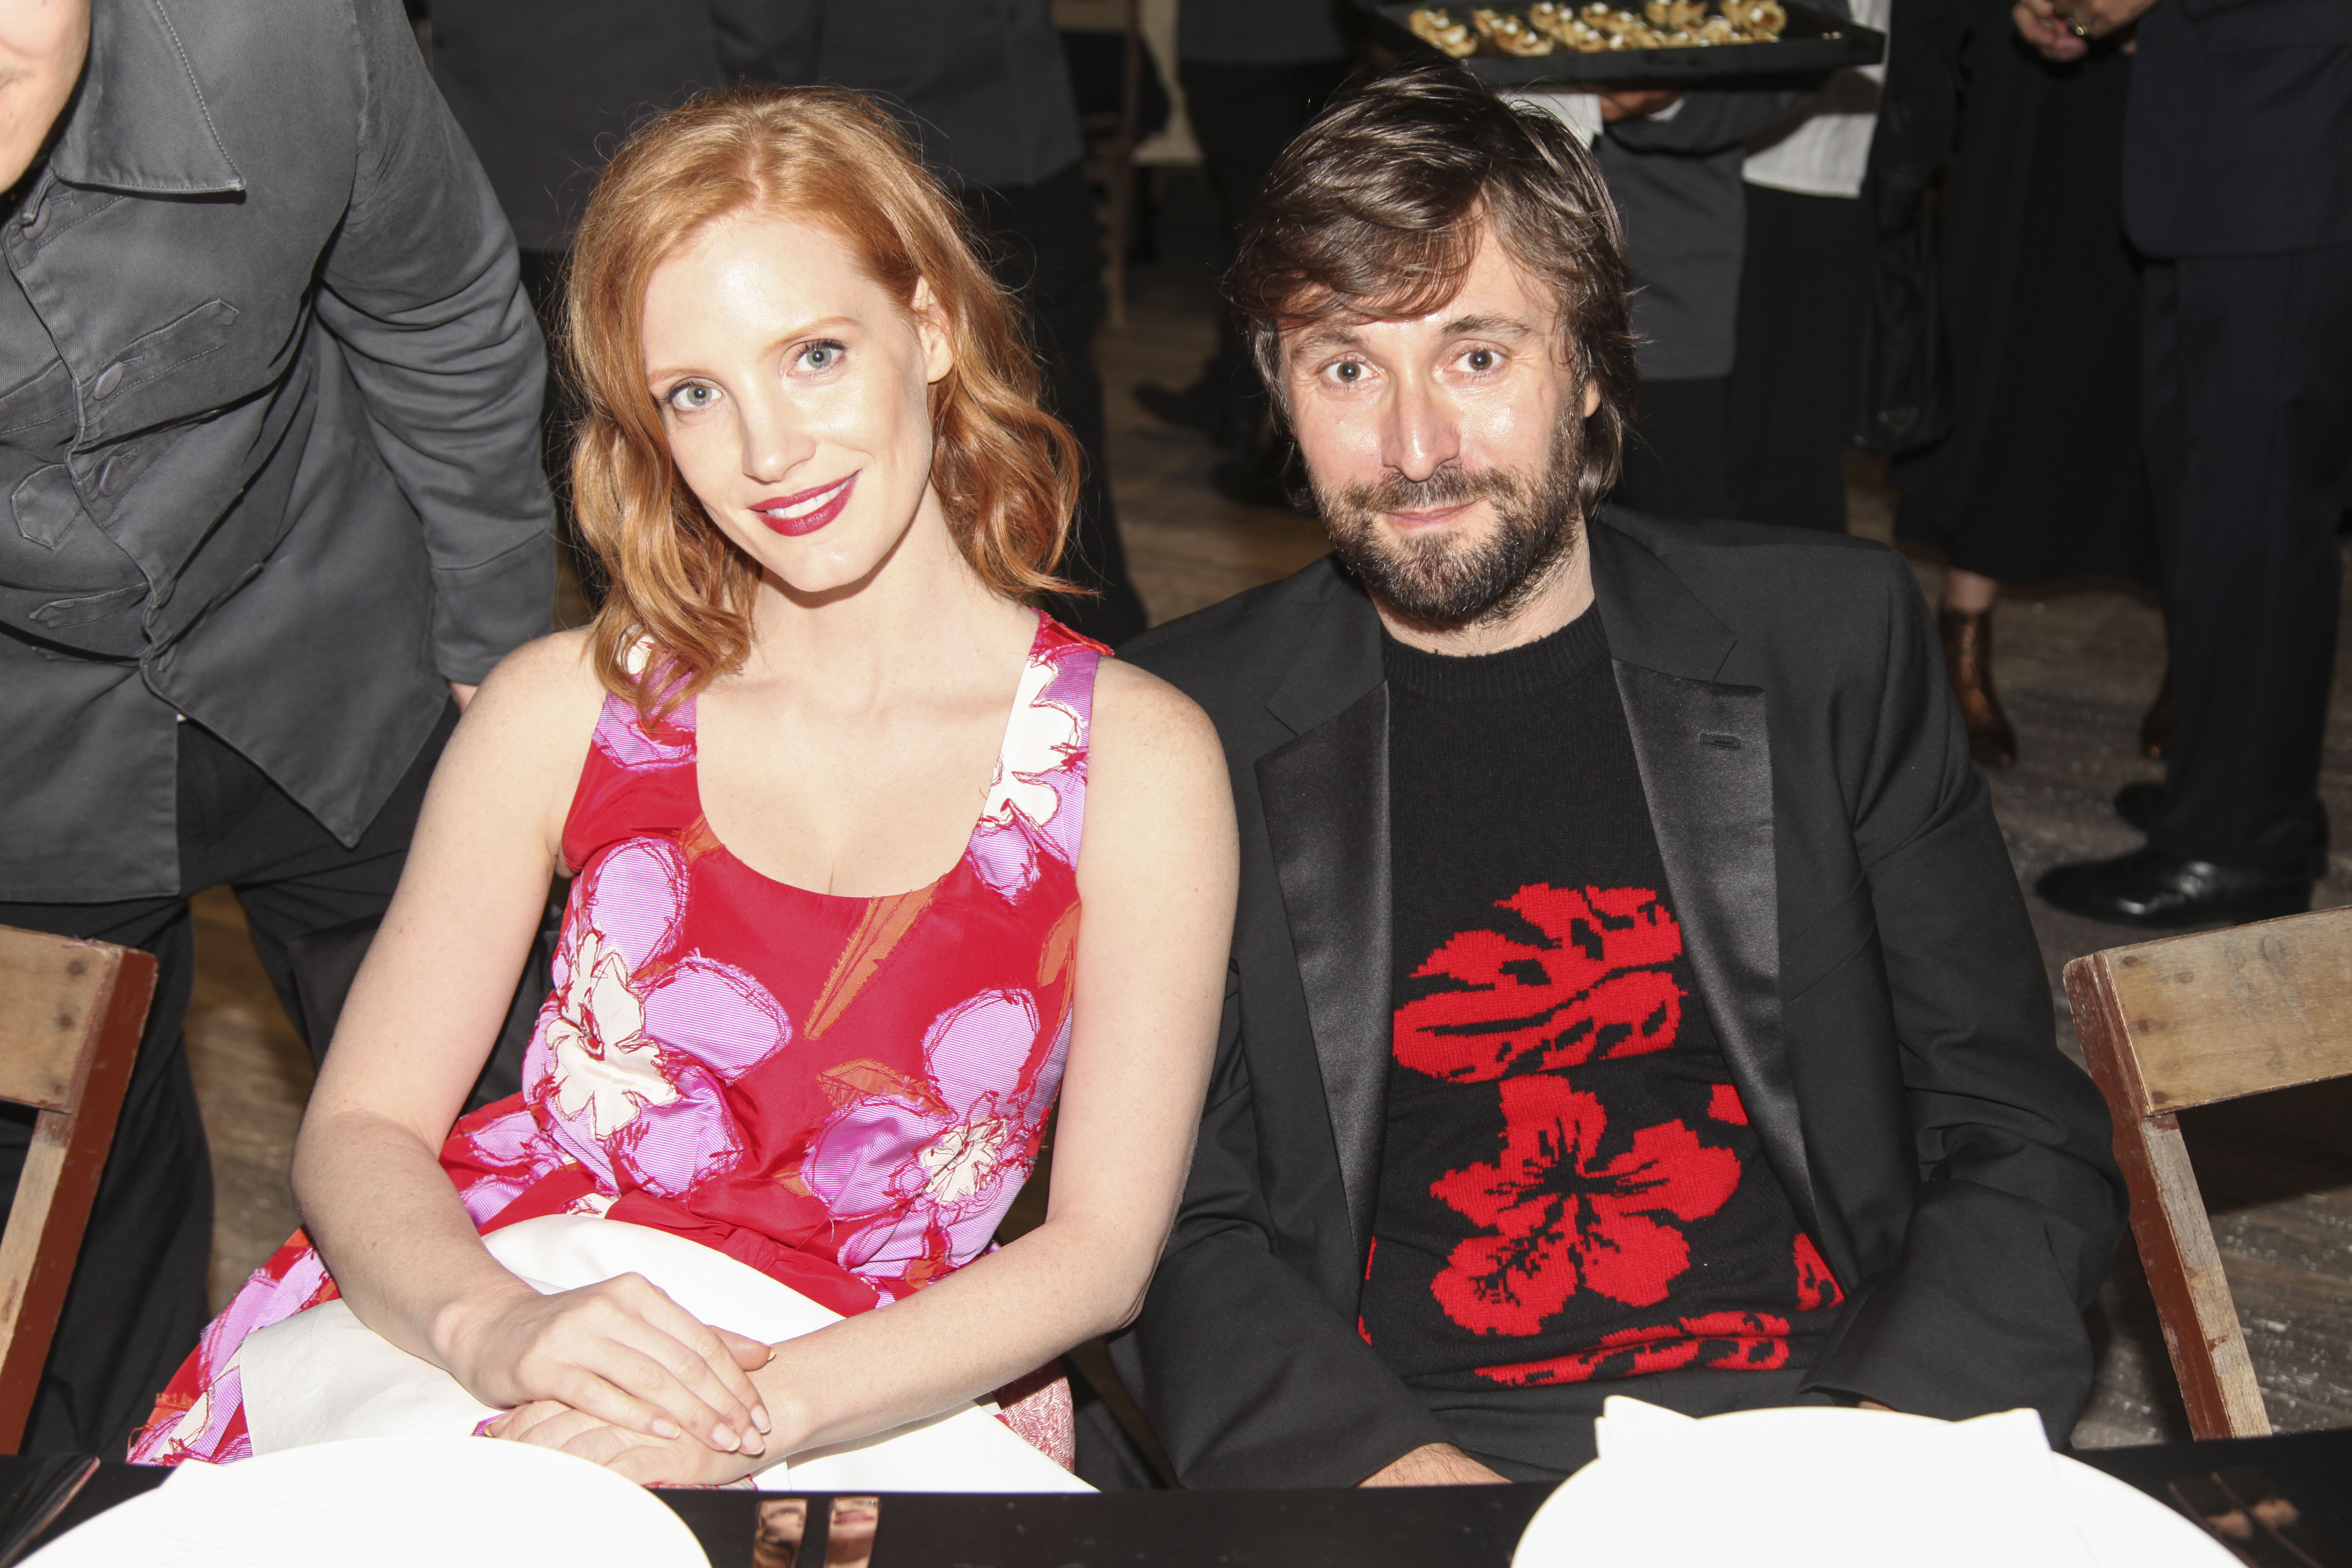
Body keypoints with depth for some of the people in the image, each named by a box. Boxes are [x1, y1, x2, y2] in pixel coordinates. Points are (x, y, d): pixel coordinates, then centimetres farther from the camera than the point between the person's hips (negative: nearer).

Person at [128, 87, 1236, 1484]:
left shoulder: (1133, 756, 3)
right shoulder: (569, 705, 8)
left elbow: (1102, 1242, -1)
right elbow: (362, 1128, 5)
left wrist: (763, 1413, -17)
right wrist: (492, 1328, -17)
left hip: (871, 1408, -1)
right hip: (466, 1337, 1)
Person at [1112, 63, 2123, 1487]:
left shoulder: (1833, 640, 5)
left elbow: (2023, 1134, 6)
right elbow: (1179, 1223, 2)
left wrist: (1888, 1455, -10)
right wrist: (1392, 1471, -16)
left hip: (1817, 1431, 0)